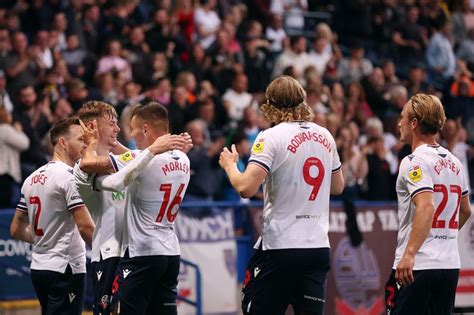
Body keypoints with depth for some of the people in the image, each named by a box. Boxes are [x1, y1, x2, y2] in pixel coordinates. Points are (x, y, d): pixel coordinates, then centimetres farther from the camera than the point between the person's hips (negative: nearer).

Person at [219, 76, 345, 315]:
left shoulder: (271, 137, -10)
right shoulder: (325, 136, 9)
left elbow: (246, 187, -19)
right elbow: (338, 186, 22)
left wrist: (229, 164, 0)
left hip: (280, 245, -5)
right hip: (319, 247, 5)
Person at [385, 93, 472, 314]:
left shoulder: (415, 162, -11)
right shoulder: (454, 162, 14)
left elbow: (427, 206, -25)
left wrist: (409, 253, -31)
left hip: (416, 266, -8)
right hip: (450, 265, 8)